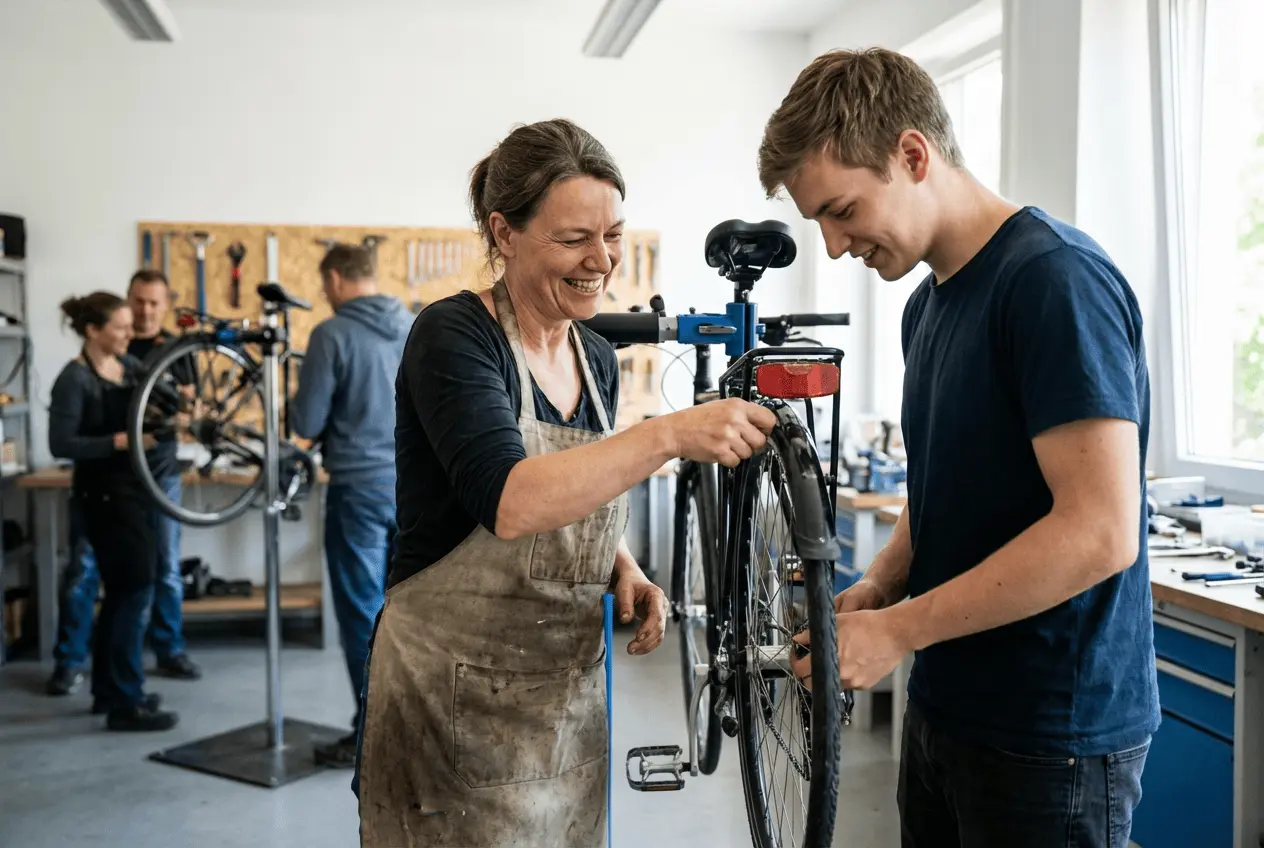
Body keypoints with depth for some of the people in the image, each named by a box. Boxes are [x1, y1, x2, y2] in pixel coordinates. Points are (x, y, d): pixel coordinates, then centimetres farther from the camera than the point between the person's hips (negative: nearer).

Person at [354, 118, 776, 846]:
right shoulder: (454, 336, -15)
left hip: (569, 694, 6)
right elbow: (509, 502, -31)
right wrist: (669, 434, -36)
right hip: (455, 701, -6)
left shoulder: (598, 360, 5)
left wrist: (625, 573, -2)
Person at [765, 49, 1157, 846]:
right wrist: (875, 588, -1)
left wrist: (897, 629, -20)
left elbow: (1099, 530, -24)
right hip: (946, 707, 8)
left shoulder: (1055, 279, -19)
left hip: (1051, 734, -7)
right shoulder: (928, 302, 8)